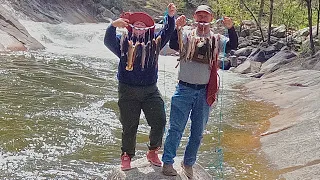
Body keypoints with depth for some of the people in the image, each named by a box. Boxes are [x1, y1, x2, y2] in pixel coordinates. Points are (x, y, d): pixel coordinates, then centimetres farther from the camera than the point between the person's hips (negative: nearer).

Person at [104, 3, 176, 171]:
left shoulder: (154, 41, 8)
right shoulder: (123, 42, 2)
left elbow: (168, 32, -1)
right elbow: (108, 41, -14)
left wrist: (171, 16, -19)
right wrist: (113, 26, -33)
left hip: (151, 90, 2)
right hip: (128, 92, -2)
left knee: (159, 122, -1)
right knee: (129, 126, 5)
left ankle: (153, 152, 20)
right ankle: (126, 156, 24)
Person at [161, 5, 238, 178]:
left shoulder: (216, 39, 5)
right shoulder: (187, 36, 2)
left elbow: (233, 45, -10)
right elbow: (173, 45, -14)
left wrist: (230, 28, -26)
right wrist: (177, 27, -28)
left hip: (205, 92, 2)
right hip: (184, 89, -2)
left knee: (198, 132, 11)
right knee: (176, 128, 0)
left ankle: (188, 163, 26)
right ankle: (167, 162, 10)